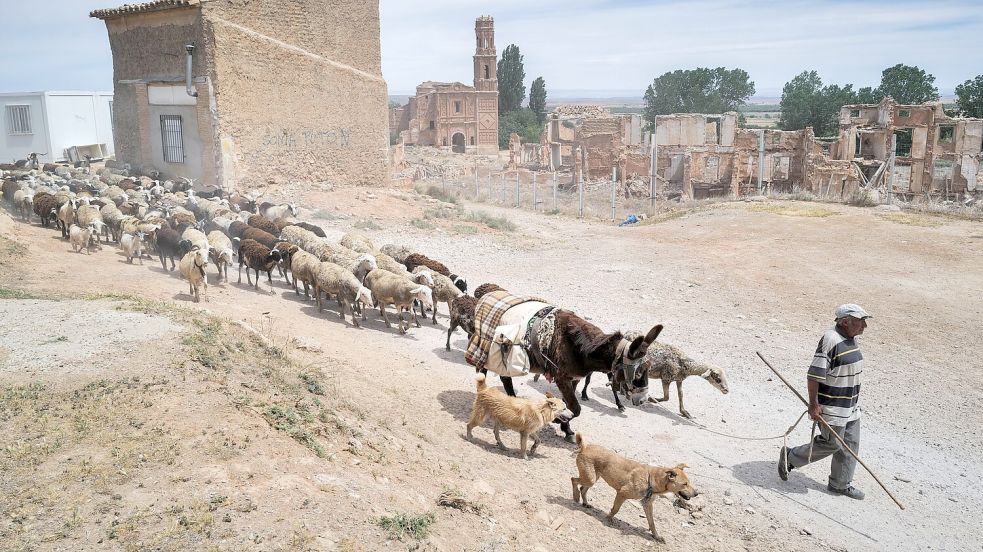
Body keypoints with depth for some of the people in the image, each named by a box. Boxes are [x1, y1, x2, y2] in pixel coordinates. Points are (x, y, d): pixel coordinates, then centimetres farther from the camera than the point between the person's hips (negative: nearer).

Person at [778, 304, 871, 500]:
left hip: (851, 406, 9)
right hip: (832, 406, -9)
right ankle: (790, 457, 16)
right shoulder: (830, 340, -23)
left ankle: (840, 484, 25)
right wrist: (813, 404, -21)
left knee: (851, 443, 12)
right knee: (832, 444, -2)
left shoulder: (852, 339, 7)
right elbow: (814, 375, -23)